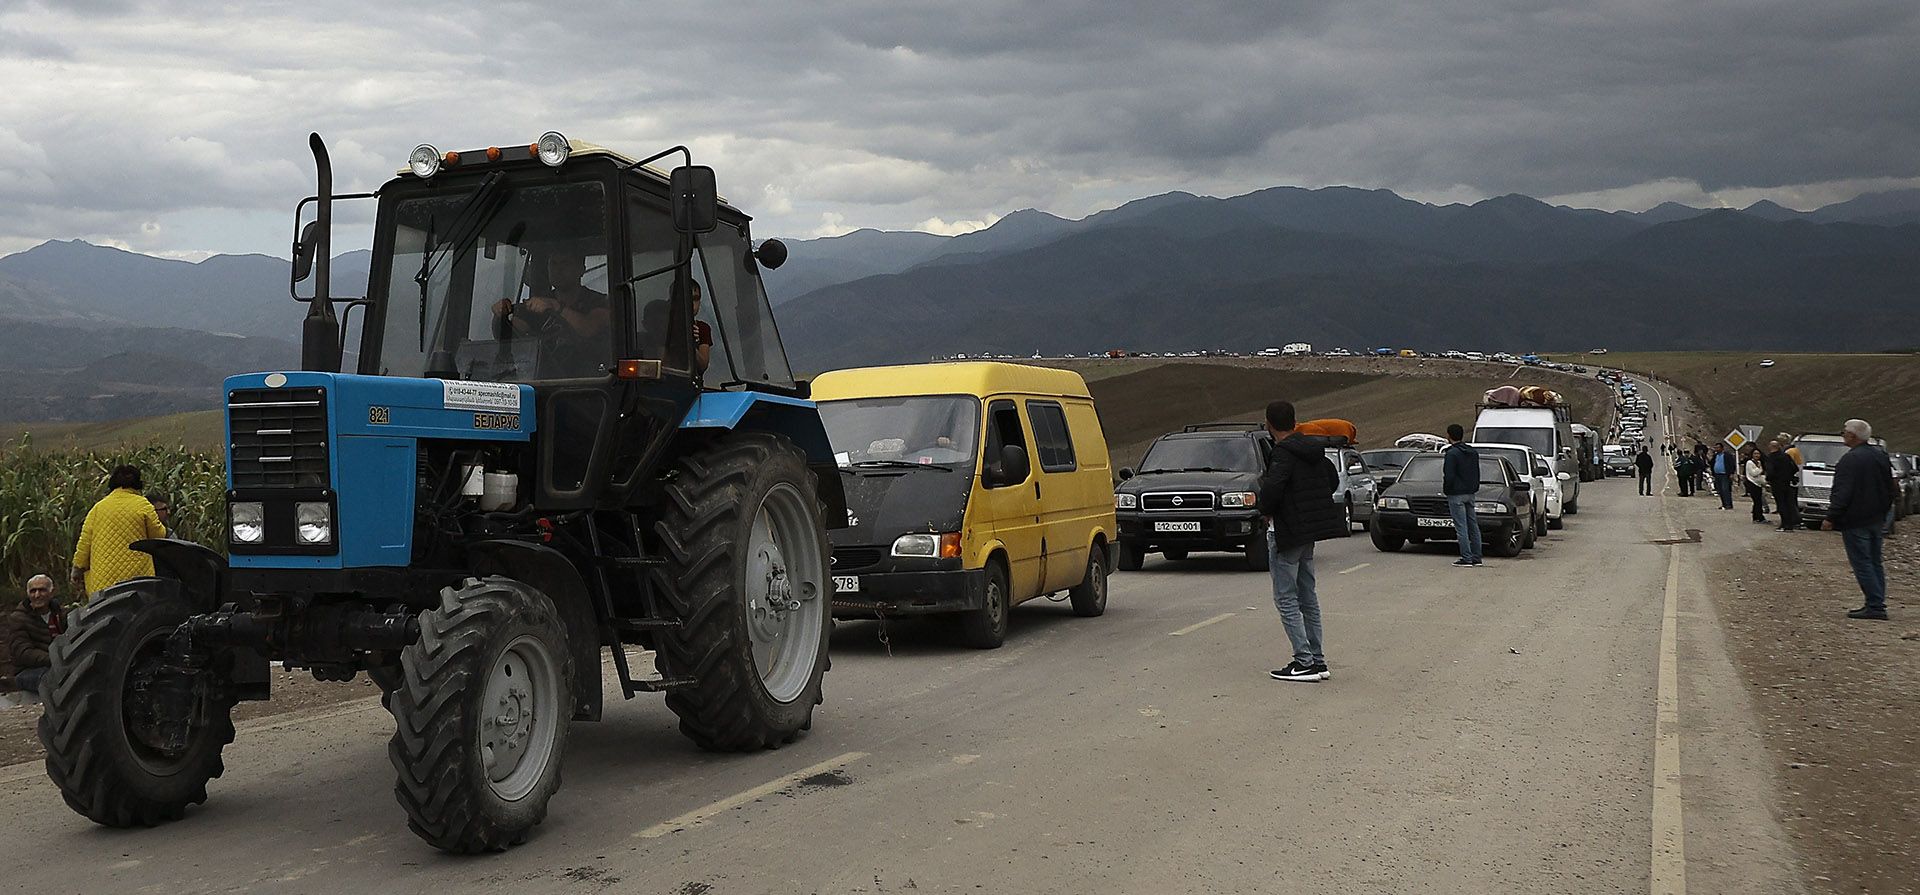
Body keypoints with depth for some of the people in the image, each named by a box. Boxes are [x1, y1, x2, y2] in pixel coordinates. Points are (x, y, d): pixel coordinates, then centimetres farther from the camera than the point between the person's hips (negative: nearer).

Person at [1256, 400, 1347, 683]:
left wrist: (1265, 510, -12)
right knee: (1308, 596, 14)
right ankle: (1318, 661, 17)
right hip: (1310, 531, 9)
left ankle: (1305, 662, -6)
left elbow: (1271, 489, -31)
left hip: (1287, 532, -9)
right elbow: (1333, 480, 19)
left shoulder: (1284, 453, -18)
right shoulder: (1313, 449, 8)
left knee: (1286, 598, -3)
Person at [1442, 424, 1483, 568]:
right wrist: (1475, 488, 20)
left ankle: (1466, 558, -9)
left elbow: (1449, 476, -18)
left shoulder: (1452, 453, -14)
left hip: (1456, 495, -8)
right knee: (1473, 525, 11)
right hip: (1471, 494, 8)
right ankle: (1476, 557, 13)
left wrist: (1446, 490, -4)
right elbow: (1477, 474, 15)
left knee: (1461, 527, -7)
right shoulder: (1473, 452, 11)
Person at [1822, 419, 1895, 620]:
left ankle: (1875, 606, -9)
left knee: (1862, 563, -6)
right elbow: (1890, 490, 18)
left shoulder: (1850, 460, -17)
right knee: (1875, 563, 14)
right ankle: (1878, 605, 15)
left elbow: (1842, 493, -20)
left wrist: (1831, 518, -16)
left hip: (1856, 522, -9)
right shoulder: (1881, 457, 11)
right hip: (1877, 520, 9)